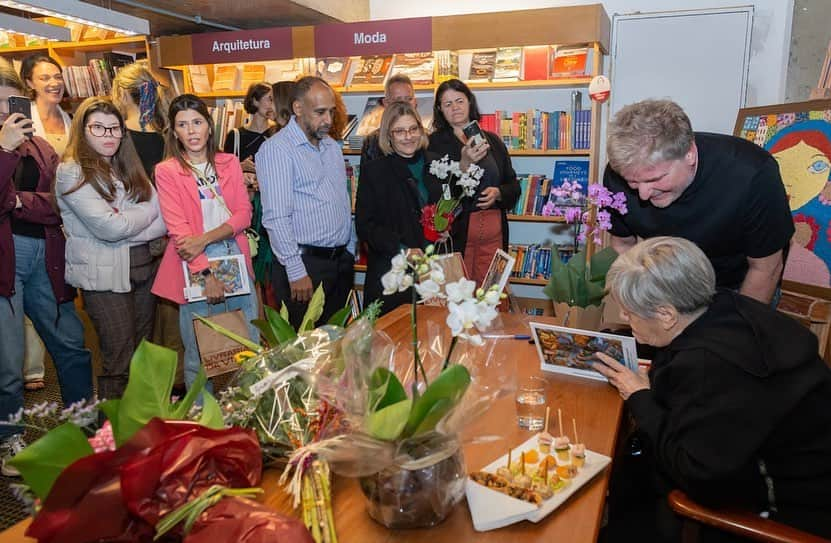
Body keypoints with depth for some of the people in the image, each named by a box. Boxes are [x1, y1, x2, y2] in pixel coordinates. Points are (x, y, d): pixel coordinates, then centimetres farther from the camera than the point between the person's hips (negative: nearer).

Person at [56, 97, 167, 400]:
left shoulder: (128, 167, 14)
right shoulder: (71, 172, -6)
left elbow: (163, 219, 3)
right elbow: (108, 227, -17)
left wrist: (125, 227, -14)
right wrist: (149, 210, -2)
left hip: (142, 267, 6)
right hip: (104, 274, -6)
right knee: (120, 361, -3)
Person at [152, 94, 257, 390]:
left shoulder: (229, 163, 11)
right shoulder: (167, 171, 1)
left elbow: (244, 213, 2)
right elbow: (177, 229, -7)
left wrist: (206, 238, -14)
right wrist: (206, 274, -15)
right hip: (195, 267, -3)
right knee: (199, 355, 2)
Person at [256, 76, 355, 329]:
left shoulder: (333, 146, 15)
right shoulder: (276, 149, -10)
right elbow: (277, 218, -16)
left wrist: (350, 251, 15)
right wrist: (297, 272, -18)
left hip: (342, 261, 7)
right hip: (305, 263, -7)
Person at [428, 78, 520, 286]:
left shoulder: (492, 140, 11)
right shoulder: (434, 143, -2)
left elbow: (514, 186, 15)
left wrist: (498, 193, -6)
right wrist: (464, 164, -20)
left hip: (493, 232, 4)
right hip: (455, 232, -3)